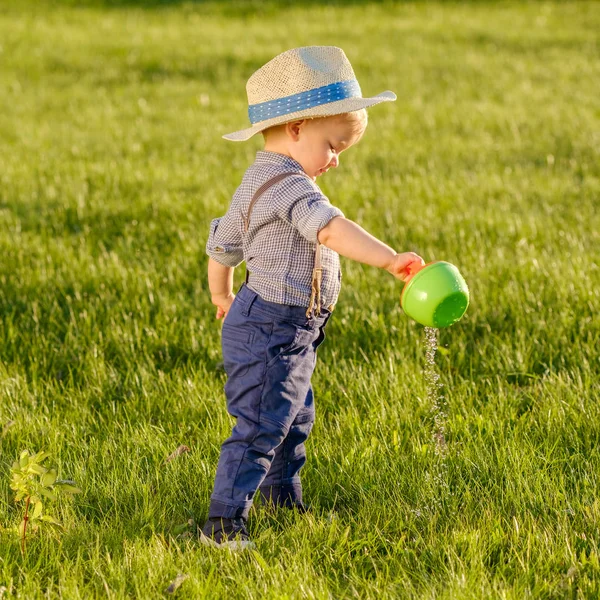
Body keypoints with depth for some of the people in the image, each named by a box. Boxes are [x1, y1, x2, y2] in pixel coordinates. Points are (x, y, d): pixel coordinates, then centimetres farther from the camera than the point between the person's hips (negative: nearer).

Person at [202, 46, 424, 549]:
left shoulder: (259, 182, 13)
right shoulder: (287, 183, -21)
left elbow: (222, 243, 24)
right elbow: (331, 229, -39)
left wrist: (222, 296, 40)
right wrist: (391, 258, -48)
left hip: (287, 335, 11)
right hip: (270, 332, -11)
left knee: (295, 418, 25)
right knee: (260, 428, -11)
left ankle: (285, 500, 41)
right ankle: (224, 523, -9)